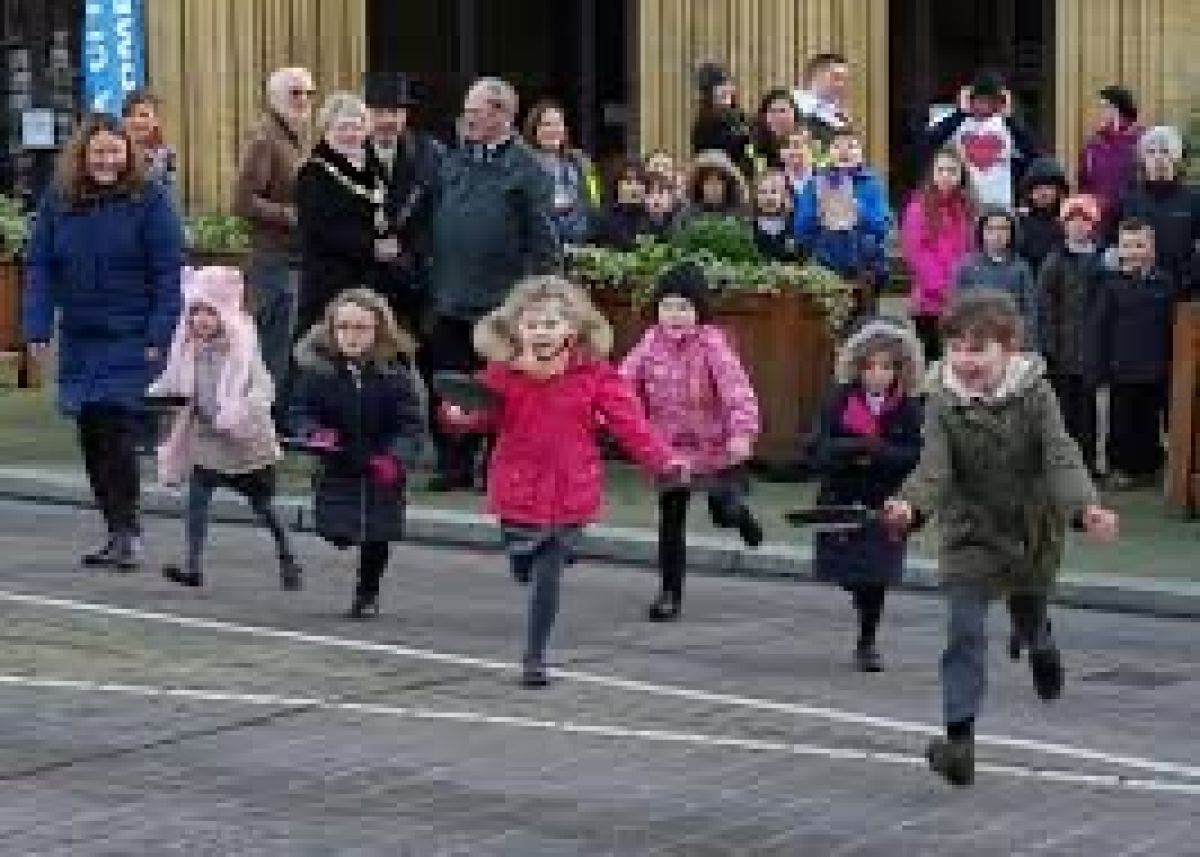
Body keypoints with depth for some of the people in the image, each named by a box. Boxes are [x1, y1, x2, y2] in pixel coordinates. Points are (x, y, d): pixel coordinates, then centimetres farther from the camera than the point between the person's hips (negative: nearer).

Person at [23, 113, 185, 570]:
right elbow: (39, 267, 5)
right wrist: (37, 329, -5)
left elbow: (167, 274, -7)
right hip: (80, 340, 5)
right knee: (92, 435, 7)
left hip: (133, 339, -5)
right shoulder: (57, 202, 4)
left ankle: (127, 529, -6)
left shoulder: (149, 201, -6)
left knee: (115, 427, -13)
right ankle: (118, 532, 17)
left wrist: (158, 338, -13)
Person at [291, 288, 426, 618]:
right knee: (337, 533, -4)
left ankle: (367, 594, 30)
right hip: (338, 470, 1)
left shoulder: (394, 374, -11)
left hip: (382, 471, -1)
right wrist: (315, 433, -21)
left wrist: (397, 458, -27)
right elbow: (301, 410, 0)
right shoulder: (318, 371, -6)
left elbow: (412, 423, -11)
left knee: (376, 537, 9)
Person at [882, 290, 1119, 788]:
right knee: (964, 635, -10)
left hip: (1032, 530, 1)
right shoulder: (943, 402, -14)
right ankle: (959, 738, -8)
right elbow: (934, 467, -23)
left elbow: (1061, 457, -21)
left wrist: (1085, 506, -40)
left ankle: (1041, 646, 62)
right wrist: (912, 505, -45)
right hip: (969, 536, -1)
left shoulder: (1034, 394, -14)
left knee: (1030, 622, 24)